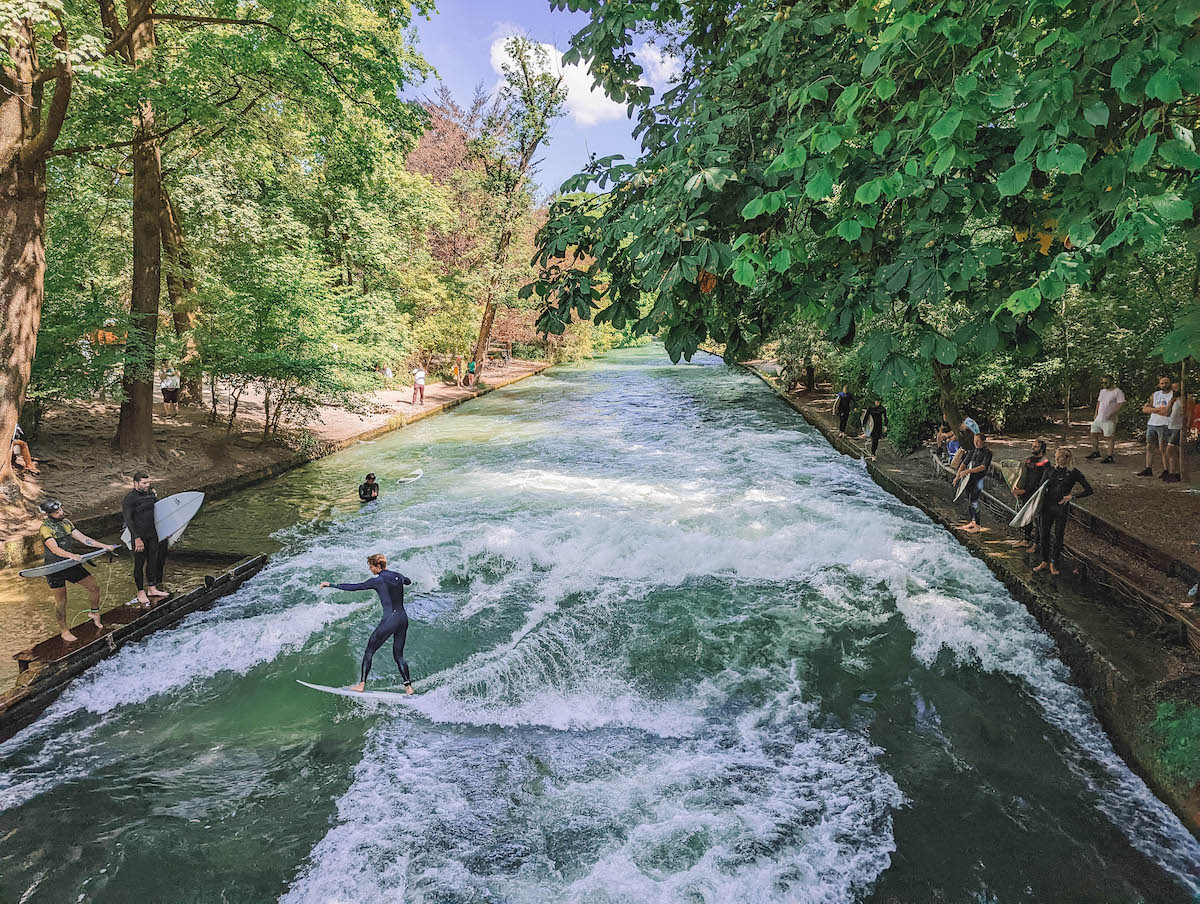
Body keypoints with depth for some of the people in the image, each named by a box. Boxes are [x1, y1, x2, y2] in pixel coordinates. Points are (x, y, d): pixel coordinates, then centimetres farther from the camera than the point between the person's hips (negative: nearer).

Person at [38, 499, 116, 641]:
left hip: (71, 564, 6)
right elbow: (54, 549, -27)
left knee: (94, 587, 5)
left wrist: (104, 546, 2)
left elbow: (82, 538, 9)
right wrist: (71, 555, -44)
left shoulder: (66, 522, 9)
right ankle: (64, 631, 16)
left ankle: (95, 612, 30)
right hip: (55, 569, -6)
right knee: (61, 601, 0)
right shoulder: (46, 528, -14)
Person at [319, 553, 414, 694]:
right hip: (404, 619, 7)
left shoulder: (377, 581, -8)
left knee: (369, 651, 9)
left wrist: (331, 585, 0)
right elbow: (408, 581, 33)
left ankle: (362, 684, 9)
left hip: (389, 620, -6)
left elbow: (353, 587, -8)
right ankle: (408, 685, 4)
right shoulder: (398, 576, 9)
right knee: (398, 655, 14)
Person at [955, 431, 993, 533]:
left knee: (975, 501, -12)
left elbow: (983, 467, -16)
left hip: (980, 478, -6)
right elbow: (964, 463, 8)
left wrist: (968, 471, -25)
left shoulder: (988, 453, -5)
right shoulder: (973, 452, 15)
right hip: (970, 479, 6)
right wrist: (957, 475, -5)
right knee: (969, 500, 9)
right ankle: (973, 521, 23)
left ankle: (978, 526, -8)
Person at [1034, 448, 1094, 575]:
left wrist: (1072, 496, -12)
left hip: (1062, 508, -3)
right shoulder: (1052, 471, 6)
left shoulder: (1074, 473, -5)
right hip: (1048, 506, 3)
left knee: (1058, 536, 4)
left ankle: (1053, 564, 16)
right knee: (1045, 534, 5)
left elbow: (1089, 490, -2)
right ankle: (1044, 561, 18)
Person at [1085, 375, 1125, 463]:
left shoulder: (1117, 392, -8)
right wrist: (1096, 414, 17)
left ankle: (1109, 457, -3)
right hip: (1099, 418, 8)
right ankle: (1096, 452, 27)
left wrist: (1112, 414, -22)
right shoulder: (1102, 391, 17)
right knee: (1094, 434, 12)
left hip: (1109, 420, -8)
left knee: (1110, 437, -6)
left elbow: (1122, 404, -15)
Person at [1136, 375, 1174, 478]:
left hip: (1164, 425, -6)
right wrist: (1159, 409, -9)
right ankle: (1148, 470, 11)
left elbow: (1167, 412, -16)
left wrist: (1152, 409, -5)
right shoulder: (1155, 394, 14)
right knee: (1149, 447, 6)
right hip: (1151, 424, 6)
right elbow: (1145, 409, 6)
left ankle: (1166, 470, -2)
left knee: (1162, 449, -8)